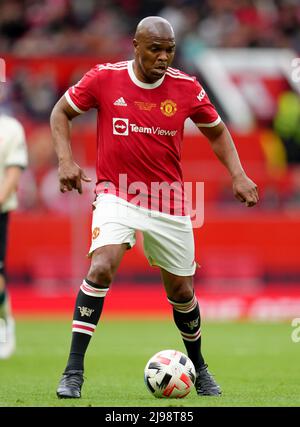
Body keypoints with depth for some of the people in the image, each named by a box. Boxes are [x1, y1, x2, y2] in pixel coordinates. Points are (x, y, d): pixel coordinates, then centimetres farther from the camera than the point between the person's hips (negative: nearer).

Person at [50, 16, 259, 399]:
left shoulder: (186, 88, -5)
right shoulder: (105, 78, -9)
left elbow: (216, 131, 11)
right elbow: (61, 111, 5)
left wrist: (238, 176, -2)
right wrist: (65, 159, -9)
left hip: (168, 204, 2)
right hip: (117, 195, -2)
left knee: (181, 291, 12)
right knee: (102, 267, -27)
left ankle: (198, 365, 40)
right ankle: (73, 371, -23)